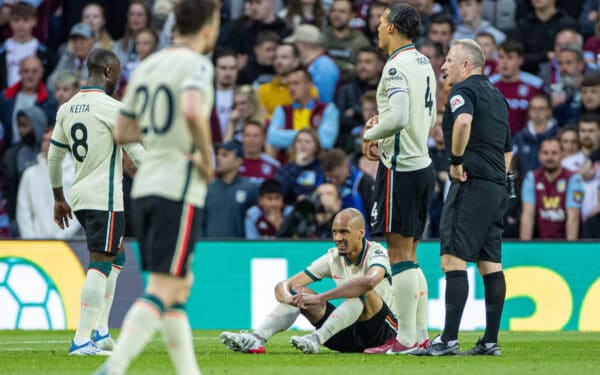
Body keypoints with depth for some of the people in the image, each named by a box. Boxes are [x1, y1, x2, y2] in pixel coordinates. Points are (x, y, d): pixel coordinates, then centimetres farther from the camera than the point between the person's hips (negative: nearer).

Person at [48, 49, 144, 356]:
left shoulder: (67, 109, 12)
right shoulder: (111, 108, -10)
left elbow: (54, 157, 17)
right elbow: (137, 153, -11)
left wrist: (59, 198, 26)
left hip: (79, 198, 8)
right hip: (106, 198, -8)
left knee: (116, 256, 20)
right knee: (101, 264, -8)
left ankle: (100, 331, 14)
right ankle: (82, 340, -14)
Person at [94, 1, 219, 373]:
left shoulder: (147, 66, 14)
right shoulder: (196, 65, -8)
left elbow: (122, 132, 18)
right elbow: (193, 111, -28)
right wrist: (207, 157, -14)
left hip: (145, 188, 8)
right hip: (179, 189, -8)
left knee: (180, 286, 17)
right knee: (163, 290, -10)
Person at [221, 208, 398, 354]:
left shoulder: (377, 253, -14)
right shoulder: (333, 257, 3)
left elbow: (369, 281, -41)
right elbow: (283, 285, -2)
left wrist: (320, 298, -43)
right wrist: (288, 297, -29)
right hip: (348, 336, 5)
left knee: (362, 291, -33)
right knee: (297, 291, -8)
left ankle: (316, 339, -44)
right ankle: (256, 339, -29)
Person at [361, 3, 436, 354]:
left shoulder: (397, 66, -14)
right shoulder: (425, 64, 15)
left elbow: (398, 118, -24)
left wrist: (370, 135, -6)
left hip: (400, 167, -9)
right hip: (423, 164, 9)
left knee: (400, 253, -7)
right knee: (409, 255, 14)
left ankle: (406, 339, -8)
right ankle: (420, 334, 14)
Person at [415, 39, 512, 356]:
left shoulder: (464, 90, -7)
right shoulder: (497, 97, 21)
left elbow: (463, 120, -30)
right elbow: (507, 150, 26)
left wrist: (456, 161, -20)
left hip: (471, 185, -9)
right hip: (497, 188, 9)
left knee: (453, 259, -11)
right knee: (490, 264, 9)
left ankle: (449, 339, -17)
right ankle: (491, 340, 8)